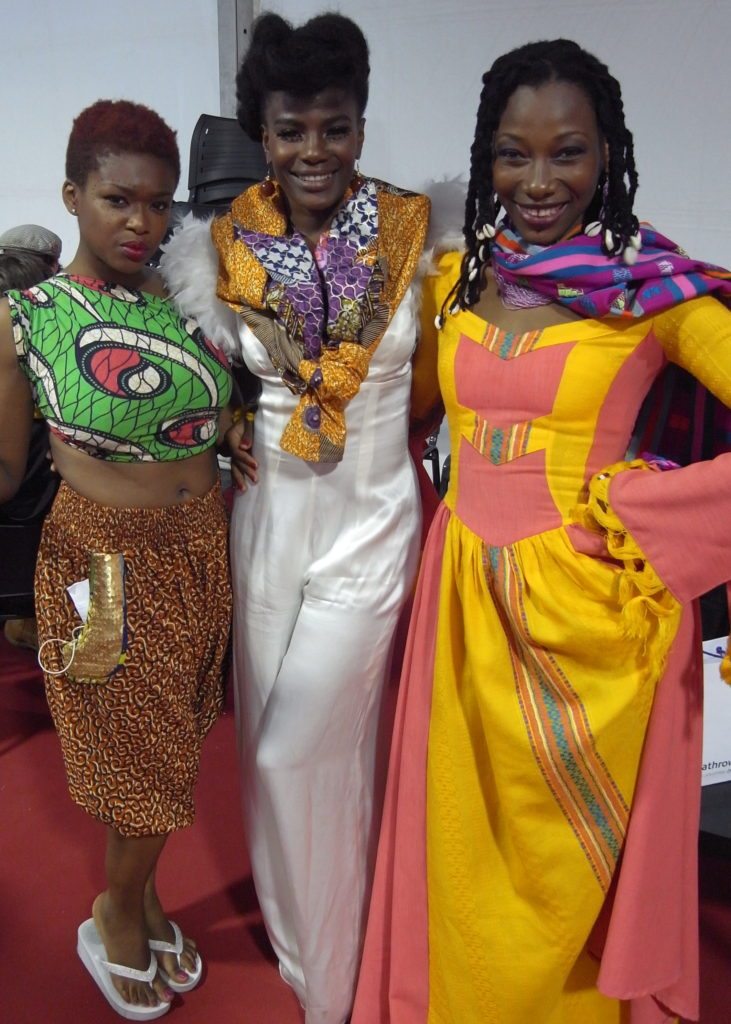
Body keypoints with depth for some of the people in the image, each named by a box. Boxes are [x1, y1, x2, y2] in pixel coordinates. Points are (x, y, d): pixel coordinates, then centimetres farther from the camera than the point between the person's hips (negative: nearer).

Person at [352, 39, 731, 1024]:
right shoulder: (456, 278, 6)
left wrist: (642, 508, -16)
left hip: (585, 600, -3)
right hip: (465, 588, 4)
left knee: (566, 853, 14)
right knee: (463, 831, 18)